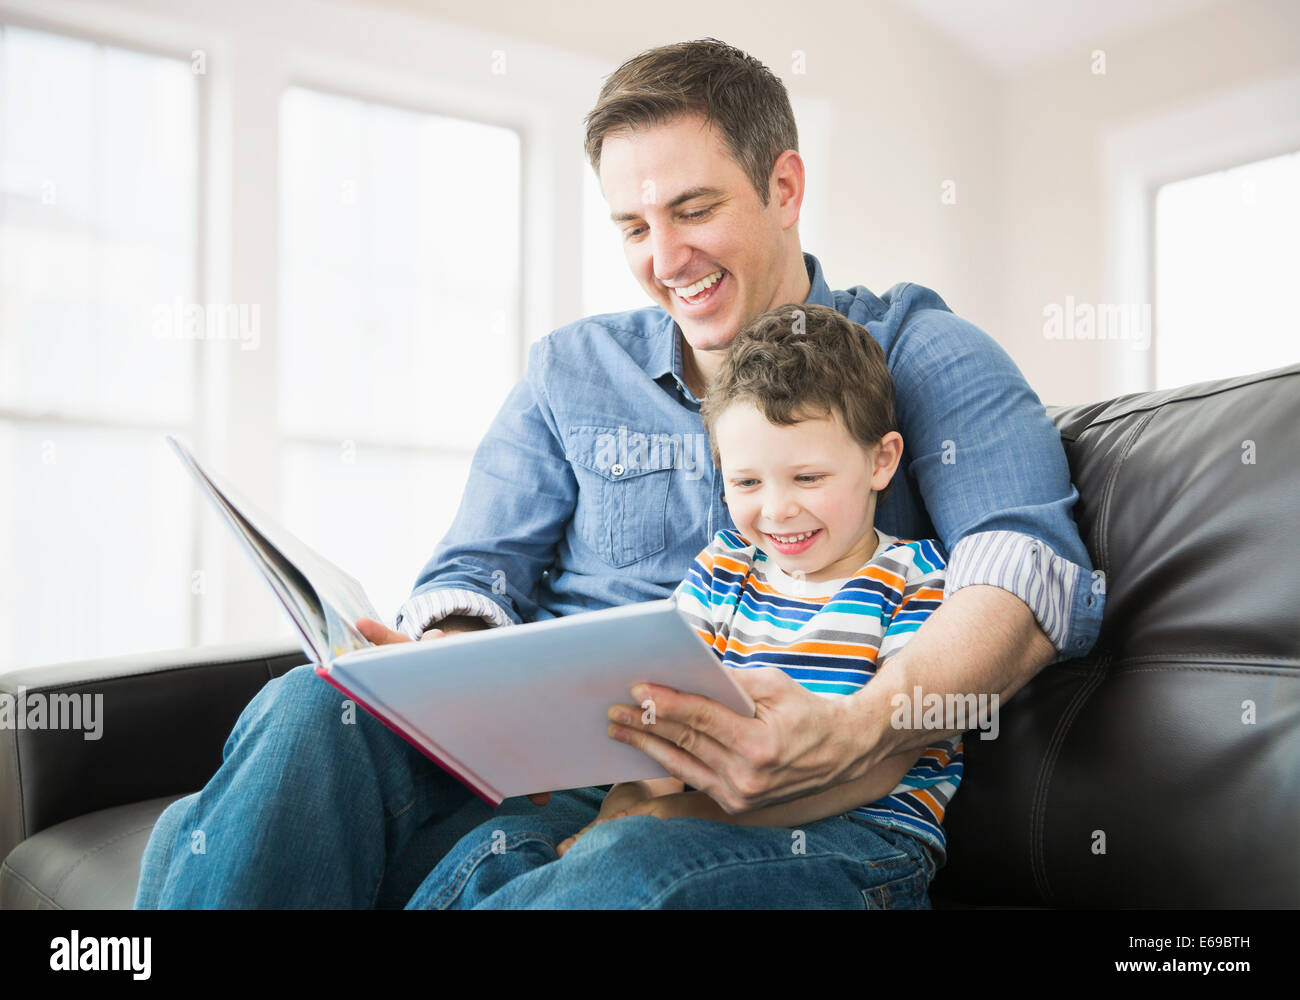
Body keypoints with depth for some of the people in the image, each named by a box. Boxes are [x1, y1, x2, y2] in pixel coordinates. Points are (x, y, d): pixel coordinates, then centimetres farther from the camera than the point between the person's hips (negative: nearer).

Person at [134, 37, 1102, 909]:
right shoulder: (571, 369, 19)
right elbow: (477, 570, 15)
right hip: (550, 768, 3)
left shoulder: (914, 350, 7)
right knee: (312, 716, -28)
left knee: (653, 869, -39)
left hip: (788, 809, -2)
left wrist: (856, 731, -29)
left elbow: (1035, 562, -9)